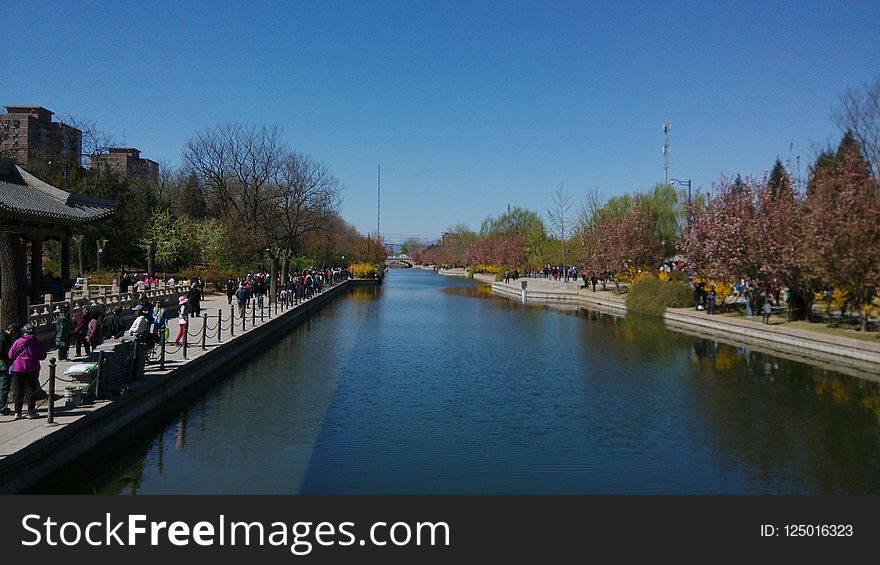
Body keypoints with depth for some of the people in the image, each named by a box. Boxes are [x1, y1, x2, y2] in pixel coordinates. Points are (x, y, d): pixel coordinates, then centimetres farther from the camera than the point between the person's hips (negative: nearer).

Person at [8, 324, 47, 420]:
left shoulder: (17, 342, -4)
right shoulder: (37, 342, -5)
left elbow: (11, 356, 2)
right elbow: (43, 356, 0)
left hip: (18, 369, 1)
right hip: (32, 369, -1)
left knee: (18, 391, 10)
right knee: (31, 391, 6)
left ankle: (17, 412, 13)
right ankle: (31, 412, 6)